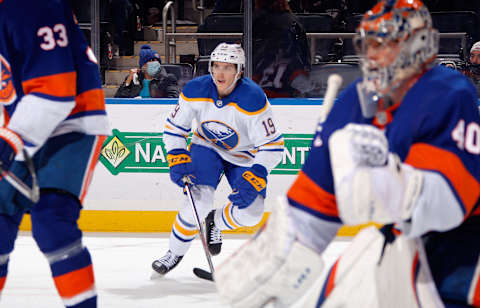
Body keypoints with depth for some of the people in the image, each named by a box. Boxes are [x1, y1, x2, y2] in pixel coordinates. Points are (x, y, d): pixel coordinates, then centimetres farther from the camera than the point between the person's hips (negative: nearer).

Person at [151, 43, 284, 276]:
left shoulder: (253, 99, -31)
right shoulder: (195, 91, -21)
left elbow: (273, 146, -27)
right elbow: (173, 127, -6)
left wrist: (252, 181, -36)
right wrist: (178, 161, -20)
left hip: (246, 155, -1)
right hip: (207, 147, 1)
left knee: (250, 213, -15)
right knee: (199, 201, -21)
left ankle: (215, 222, 19)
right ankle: (175, 252, 2)